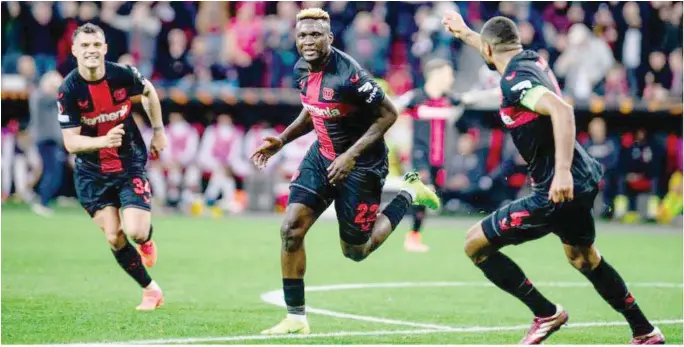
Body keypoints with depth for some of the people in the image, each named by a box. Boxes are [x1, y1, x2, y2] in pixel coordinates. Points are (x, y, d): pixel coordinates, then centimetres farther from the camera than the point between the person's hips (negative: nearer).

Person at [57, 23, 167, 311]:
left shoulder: (123, 75, -14)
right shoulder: (68, 90, -18)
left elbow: (148, 92, 10)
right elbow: (70, 142, -21)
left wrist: (158, 131, 13)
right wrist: (103, 141, -39)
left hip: (130, 164, 0)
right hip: (91, 173, 0)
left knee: (137, 232, -16)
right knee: (114, 239, -3)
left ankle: (147, 239, 23)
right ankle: (150, 290, 17)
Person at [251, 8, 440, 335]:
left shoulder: (348, 74, -27)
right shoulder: (302, 70, -2)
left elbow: (388, 114, -20)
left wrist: (352, 155, -24)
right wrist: (281, 141, 6)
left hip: (360, 163, -6)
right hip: (322, 156, 6)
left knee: (356, 251, 6)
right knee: (291, 229, -10)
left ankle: (408, 194, 28)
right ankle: (296, 318, -1)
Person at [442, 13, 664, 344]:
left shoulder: (514, 80, -18)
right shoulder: (531, 59, 8)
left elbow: (561, 110, -34)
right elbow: (497, 53, 34)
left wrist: (562, 170, -40)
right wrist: (464, 33, 46)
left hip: (557, 189, -10)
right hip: (583, 181, 10)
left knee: (476, 244, 0)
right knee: (584, 257, 31)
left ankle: (546, 313, 3)